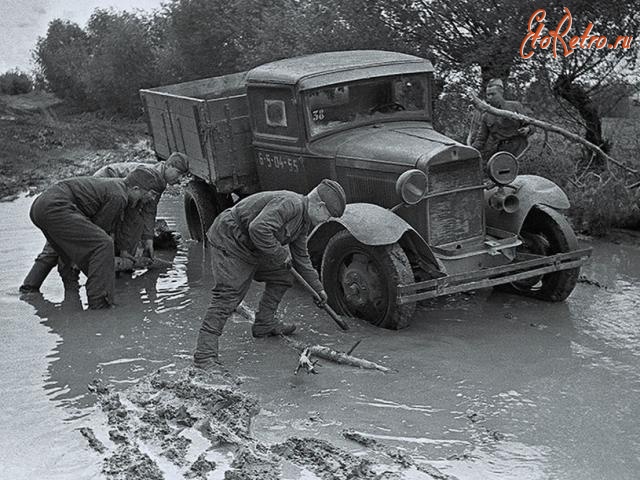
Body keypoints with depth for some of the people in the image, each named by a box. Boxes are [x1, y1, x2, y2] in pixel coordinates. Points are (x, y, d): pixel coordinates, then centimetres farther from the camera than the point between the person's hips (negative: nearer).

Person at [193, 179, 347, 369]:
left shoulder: (303, 221, 8)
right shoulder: (290, 204, -25)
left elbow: (301, 257, 20)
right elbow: (259, 229, -37)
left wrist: (318, 288, 23)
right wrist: (281, 254, -23)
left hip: (251, 248, 10)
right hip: (229, 241, -10)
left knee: (282, 278, 14)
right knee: (227, 296, -16)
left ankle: (264, 324, 27)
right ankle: (205, 355, -15)